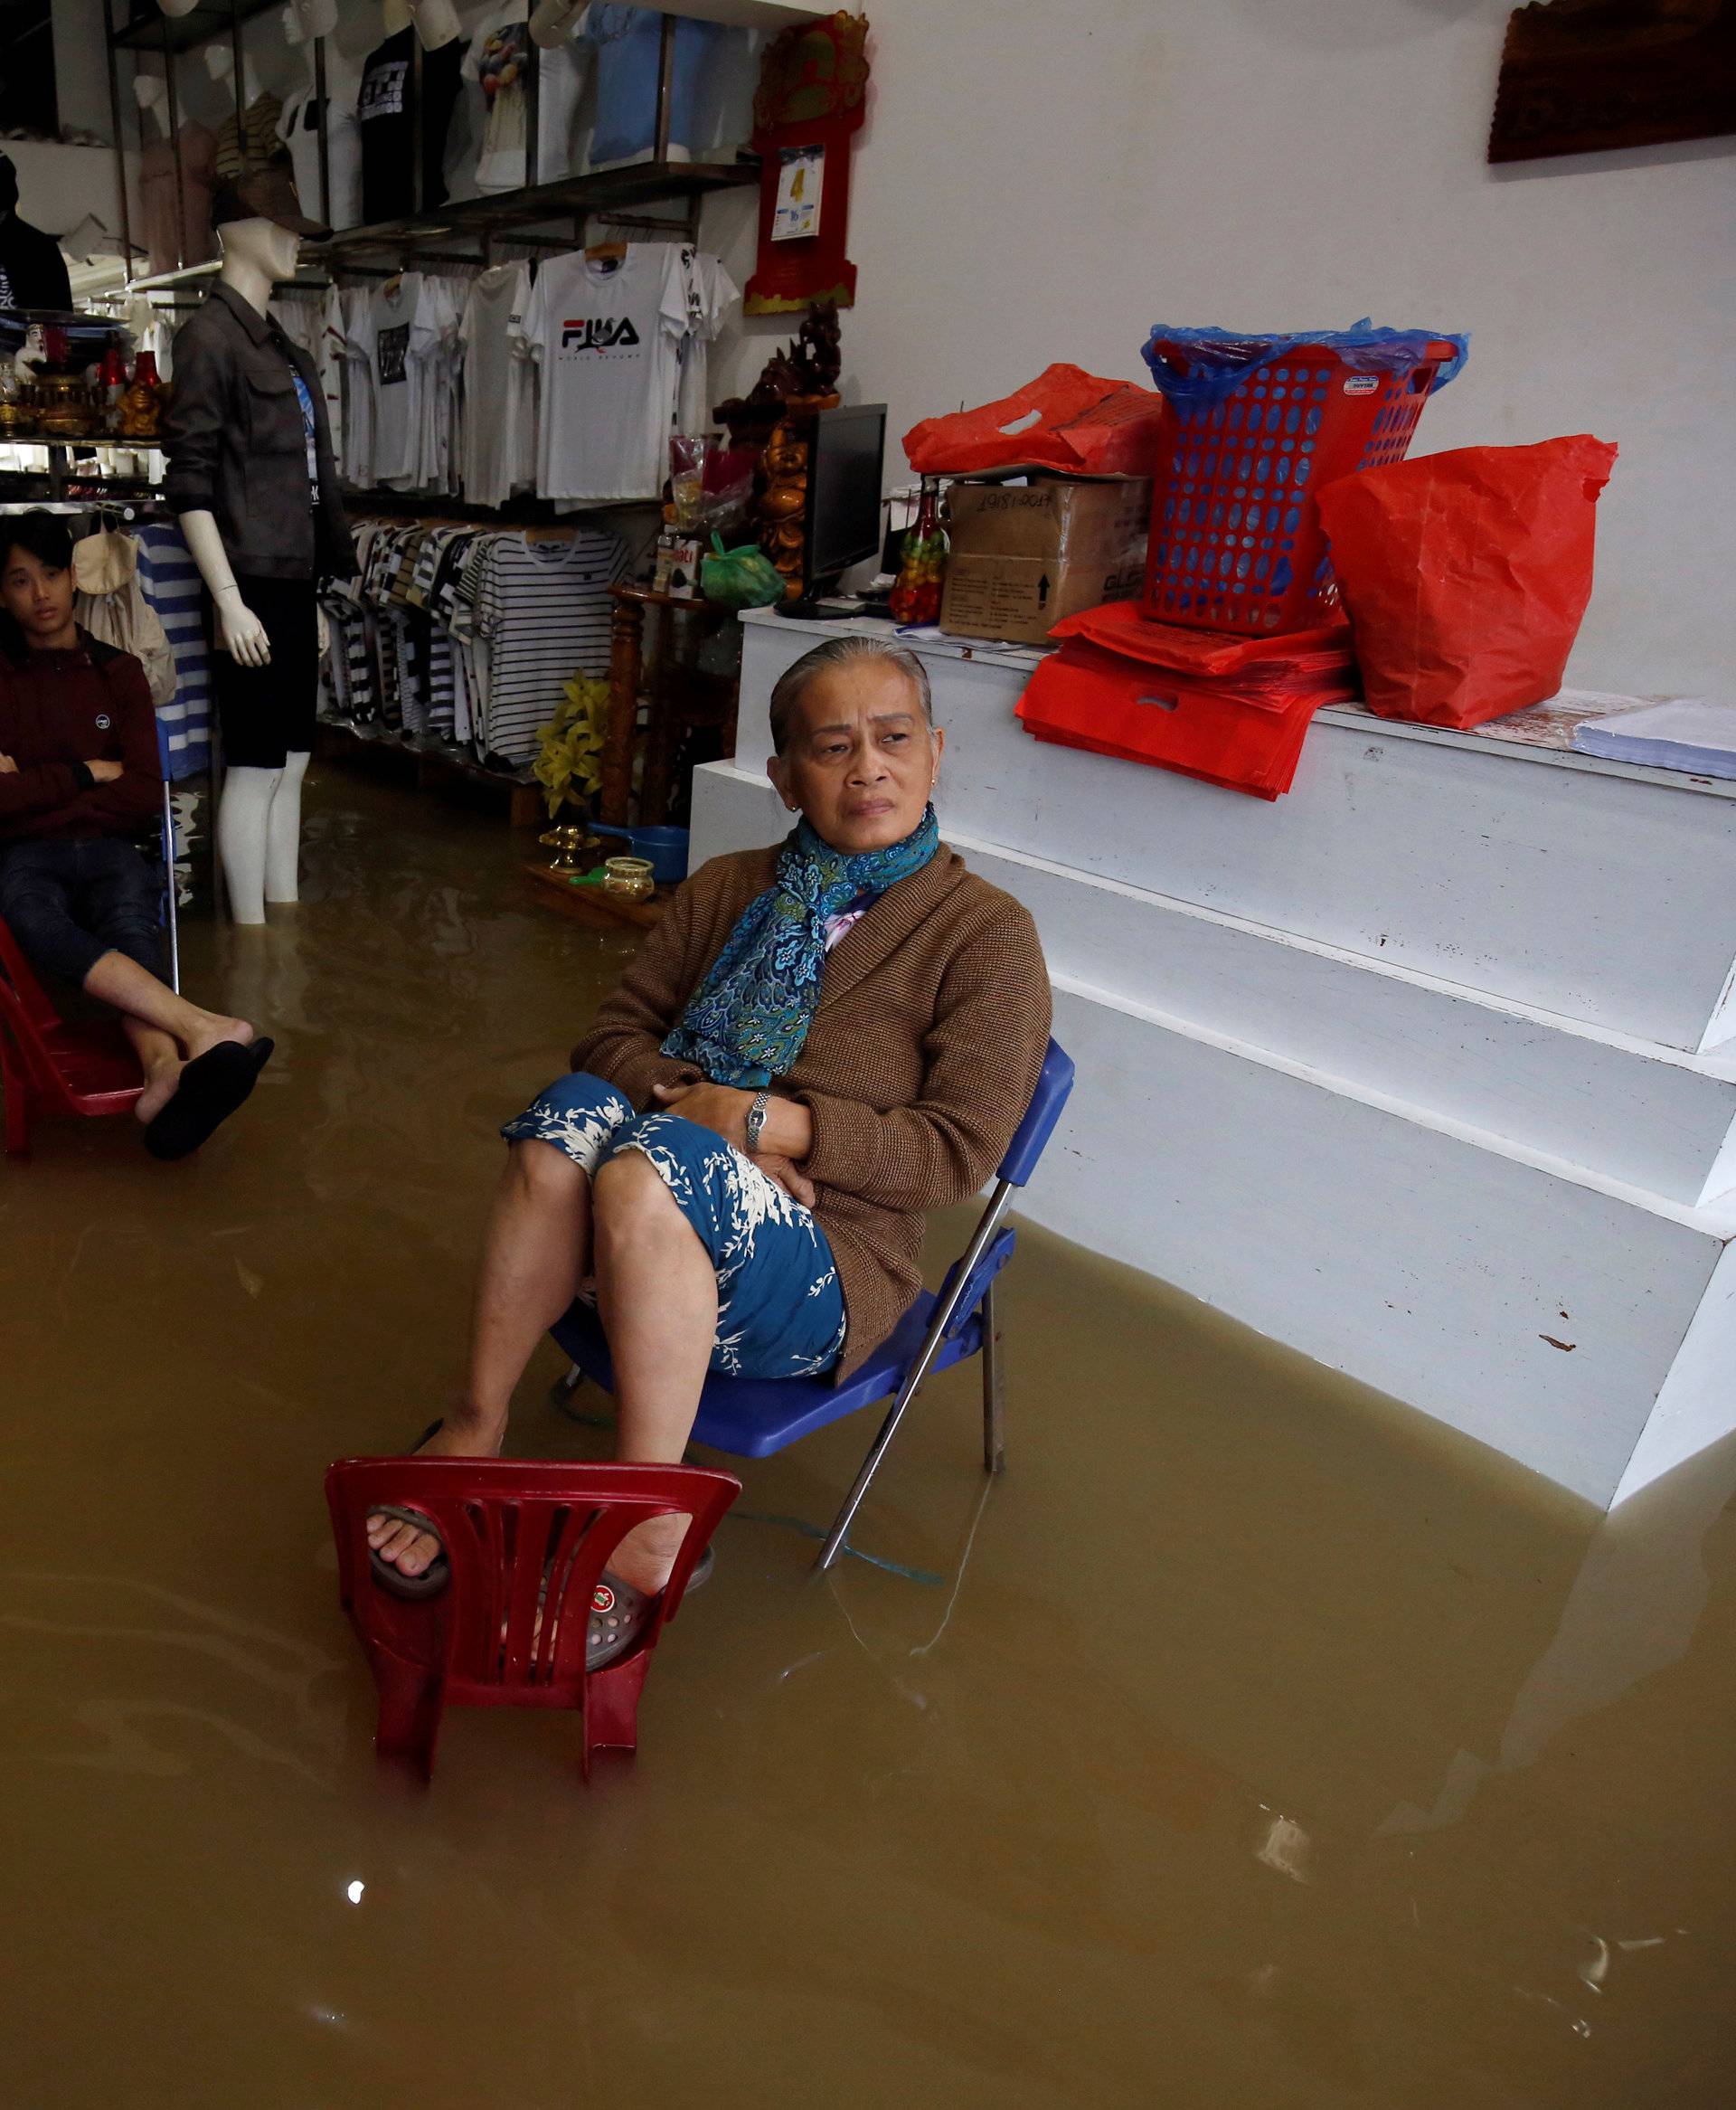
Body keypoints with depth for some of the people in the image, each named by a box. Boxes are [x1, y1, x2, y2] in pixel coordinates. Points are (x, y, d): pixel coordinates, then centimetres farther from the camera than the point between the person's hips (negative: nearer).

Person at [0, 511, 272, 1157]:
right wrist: (86, 774, 0)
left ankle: (165, 1072, -63)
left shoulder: (117, 671, 16)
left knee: (129, 909, -36)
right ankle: (206, 1031, -56)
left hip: (107, 848, 1)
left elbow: (144, 795, 4)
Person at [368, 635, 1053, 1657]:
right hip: (648, 1239, 4)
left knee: (642, 1173, -33)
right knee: (573, 1110, -27)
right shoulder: (727, 892, 13)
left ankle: (650, 1528, -21)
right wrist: (691, 1102, -11)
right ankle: (474, 1430, -17)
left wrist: (765, 1122, -17)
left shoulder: (988, 934, -3)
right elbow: (615, 1032, 11)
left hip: (826, 1274, -4)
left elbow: (957, 1150, -9)